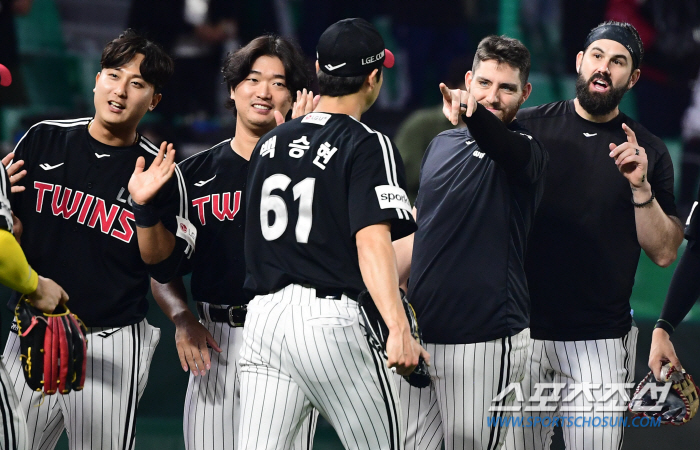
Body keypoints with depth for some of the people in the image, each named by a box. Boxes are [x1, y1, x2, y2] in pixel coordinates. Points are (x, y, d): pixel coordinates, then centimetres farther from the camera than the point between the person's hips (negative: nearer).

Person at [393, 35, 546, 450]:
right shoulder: (441, 145, 15)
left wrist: (471, 115, -52)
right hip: (418, 334, 6)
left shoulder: (523, 151, -4)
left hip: (485, 340, -6)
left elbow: (503, 145, -31)